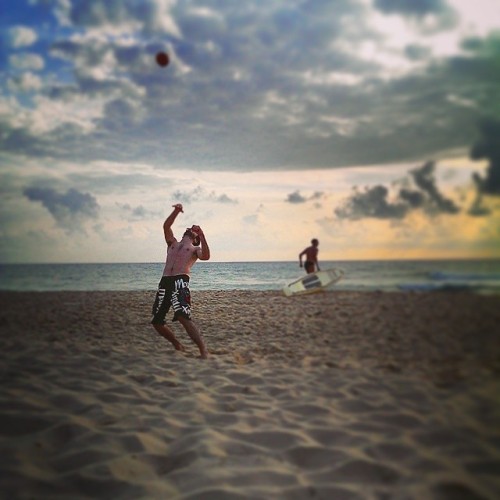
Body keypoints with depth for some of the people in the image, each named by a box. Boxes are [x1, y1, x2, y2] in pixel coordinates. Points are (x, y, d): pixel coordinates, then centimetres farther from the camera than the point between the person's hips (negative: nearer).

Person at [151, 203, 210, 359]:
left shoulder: (195, 249, 17)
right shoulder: (173, 244, 31)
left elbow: (206, 256, -5)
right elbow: (166, 226, 22)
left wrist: (202, 235, -9)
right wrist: (176, 211, 13)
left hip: (180, 282, -5)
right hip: (164, 283, 6)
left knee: (183, 318, -24)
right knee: (156, 322, 6)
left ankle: (203, 350, -24)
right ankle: (177, 345, 25)